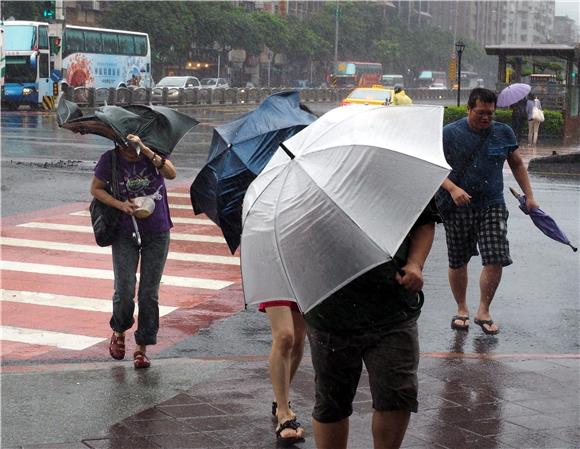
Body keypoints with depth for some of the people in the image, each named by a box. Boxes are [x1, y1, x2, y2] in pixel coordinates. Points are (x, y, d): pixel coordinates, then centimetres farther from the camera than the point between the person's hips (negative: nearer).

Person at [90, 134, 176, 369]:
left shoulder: (152, 153, -10)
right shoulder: (110, 159, -9)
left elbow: (171, 174, -27)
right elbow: (96, 188, 1)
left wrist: (145, 150, -38)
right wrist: (121, 204, -14)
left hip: (157, 234, 0)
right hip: (125, 234, 0)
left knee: (149, 293, 3)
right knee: (124, 291, -6)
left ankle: (142, 348, 15)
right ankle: (119, 331, 25)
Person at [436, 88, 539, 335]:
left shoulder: (504, 133, 5)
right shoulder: (450, 133, -3)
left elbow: (517, 165, 16)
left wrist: (529, 195, 10)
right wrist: (452, 189, -21)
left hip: (492, 206, 1)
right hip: (458, 208, -1)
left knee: (496, 260, -10)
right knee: (458, 262, 8)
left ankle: (483, 311, 8)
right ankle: (462, 309, 27)